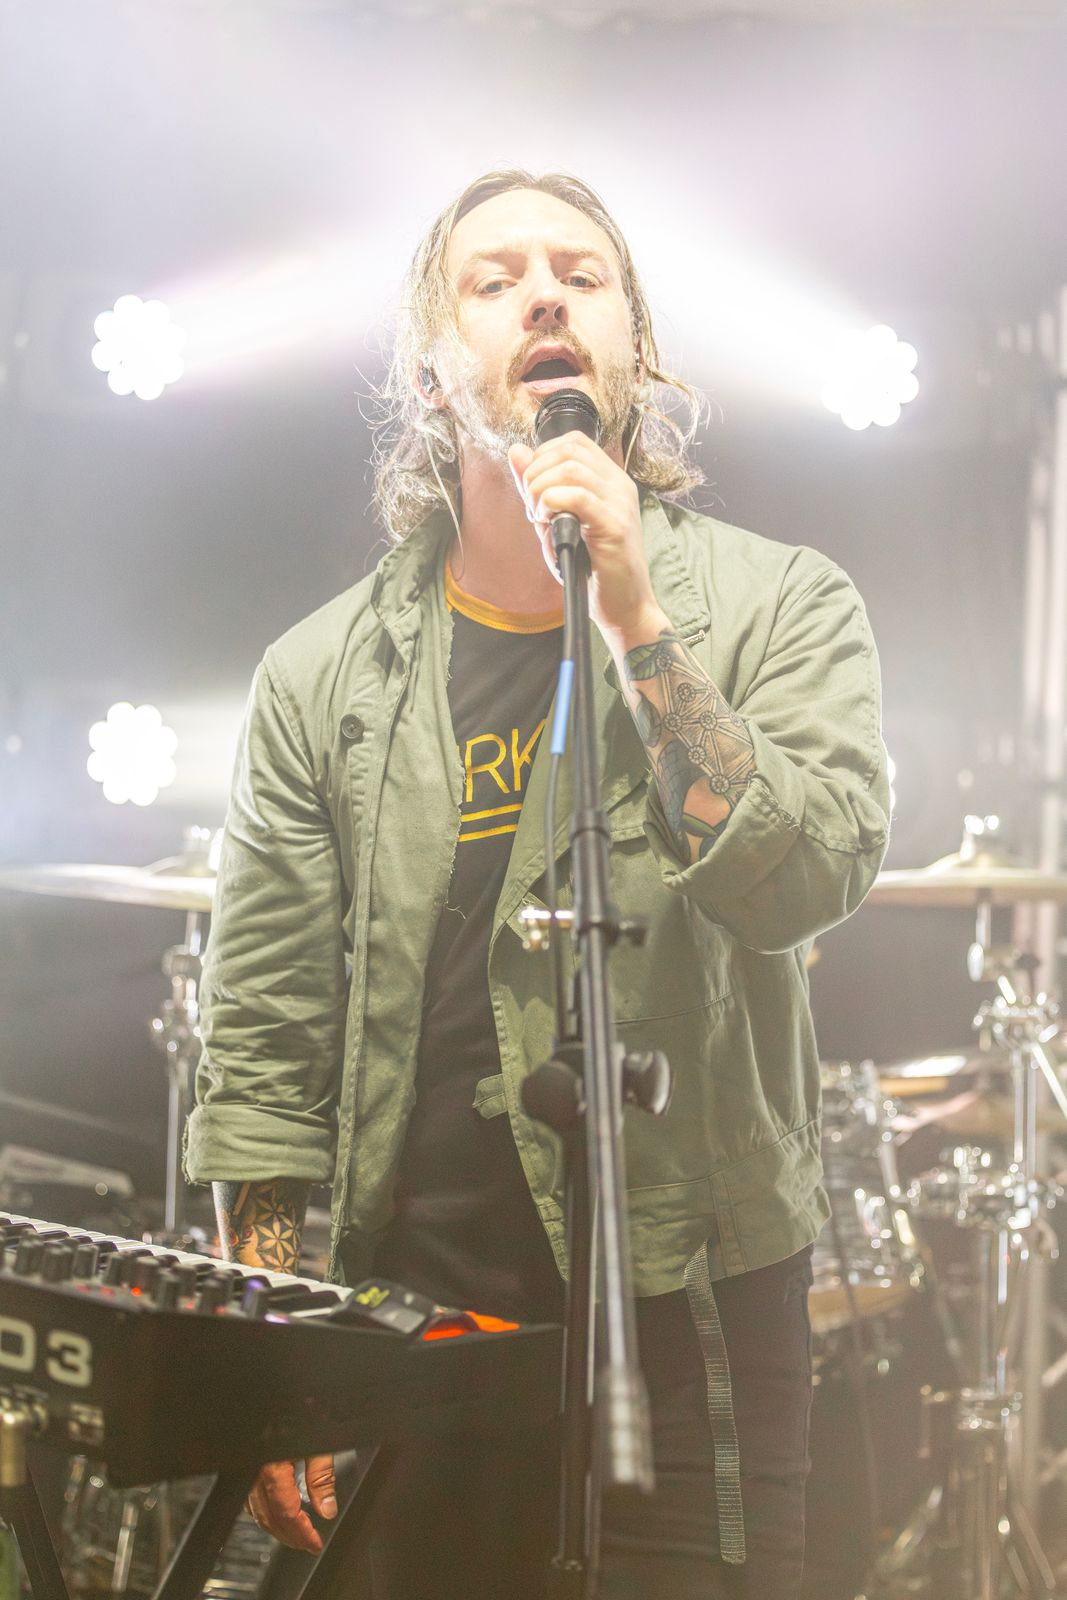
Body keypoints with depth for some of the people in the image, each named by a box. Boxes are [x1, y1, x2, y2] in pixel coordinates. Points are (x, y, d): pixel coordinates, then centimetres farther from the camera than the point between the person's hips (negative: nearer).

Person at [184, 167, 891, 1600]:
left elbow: (806, 879, -17)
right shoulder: (328, 673, 4)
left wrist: (634, 622, -22)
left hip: (697, 1289, -2)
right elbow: (265, 1040, 4)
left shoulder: (781, 608, 0)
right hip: (413, 1293, 2)